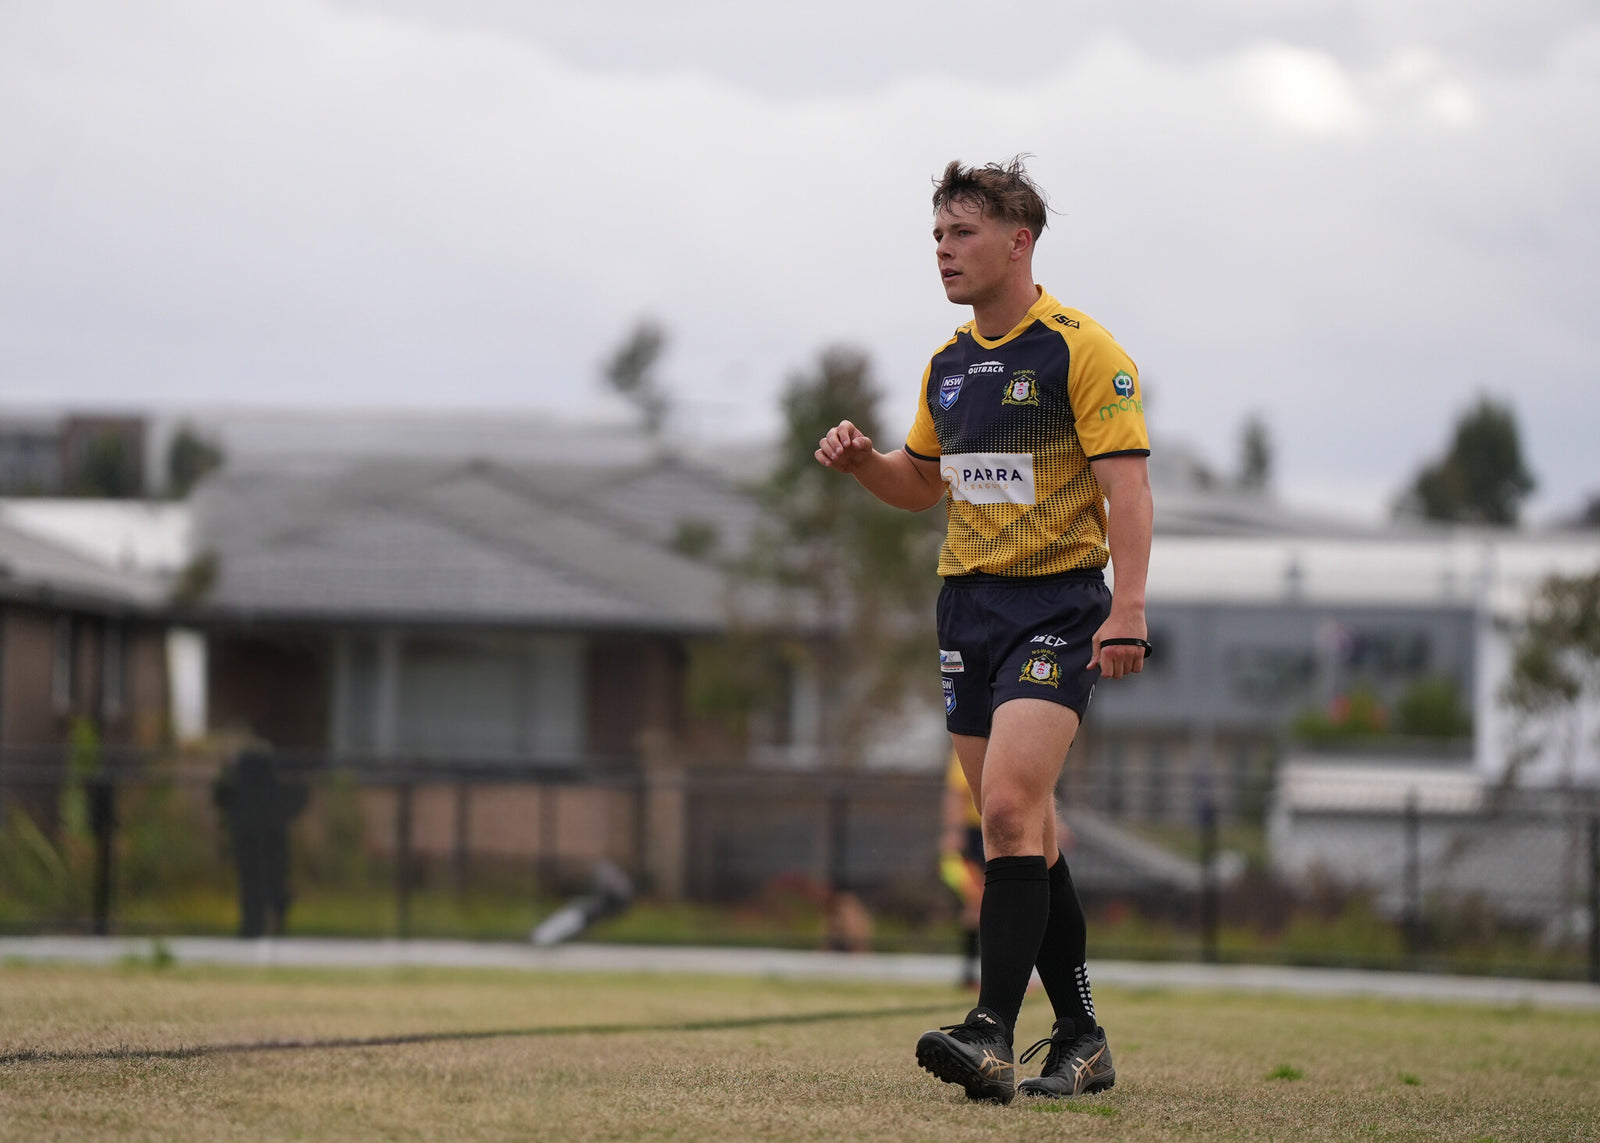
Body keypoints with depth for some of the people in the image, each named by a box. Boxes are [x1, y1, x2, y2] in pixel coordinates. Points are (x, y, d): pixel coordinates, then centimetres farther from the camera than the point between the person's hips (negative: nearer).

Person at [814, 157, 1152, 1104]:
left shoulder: (1083, 350, -9)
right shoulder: (948, 365, 13)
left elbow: (1127, 485, -14)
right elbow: (922, 484, 25)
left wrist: (1127, 610, -23)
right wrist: (861, 461, 3)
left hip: (1059, 601, -7)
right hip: (968, 602, 7)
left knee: (1009, 807, -20)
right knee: (1026, 830, 7)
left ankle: (994, 1034, -24)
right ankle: (1081, 1042, 14)